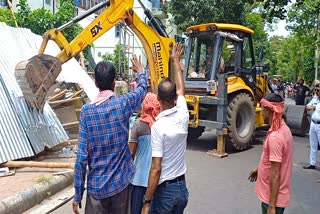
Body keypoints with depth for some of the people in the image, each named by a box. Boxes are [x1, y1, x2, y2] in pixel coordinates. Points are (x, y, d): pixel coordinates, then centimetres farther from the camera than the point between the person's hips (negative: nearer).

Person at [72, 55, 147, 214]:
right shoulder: (124, 103, -8)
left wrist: (78, 194, -1)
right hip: (121, 182, 1)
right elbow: (142, 89, 16)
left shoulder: (86, 111, -11)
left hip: (96, 186, -1)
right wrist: (140, 71, 37)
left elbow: (82, 156, -11)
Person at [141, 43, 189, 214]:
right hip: (182, 187, 6)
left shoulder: (158, 126, -22)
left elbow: (156, 169, -22)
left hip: (165, 190, -6)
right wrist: (176, 62, 27)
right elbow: (181, 89, 15)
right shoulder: (183, 115, -5)